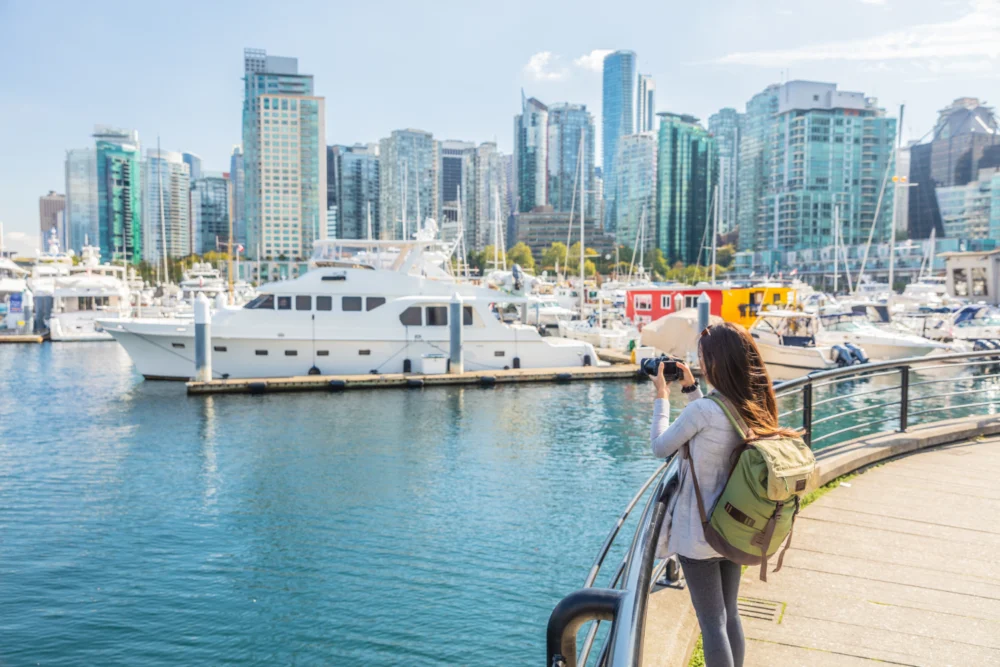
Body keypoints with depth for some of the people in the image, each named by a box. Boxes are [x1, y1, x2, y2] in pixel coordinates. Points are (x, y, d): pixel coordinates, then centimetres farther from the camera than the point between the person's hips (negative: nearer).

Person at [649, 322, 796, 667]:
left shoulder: (703, 410, -24)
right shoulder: (758, 408, -1)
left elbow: (660, 447, -10)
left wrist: (662, 397, 1)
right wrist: (691, 390, 12)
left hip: (698, 533, -7)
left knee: (712, 625, 5)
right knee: (730, 615, 20)